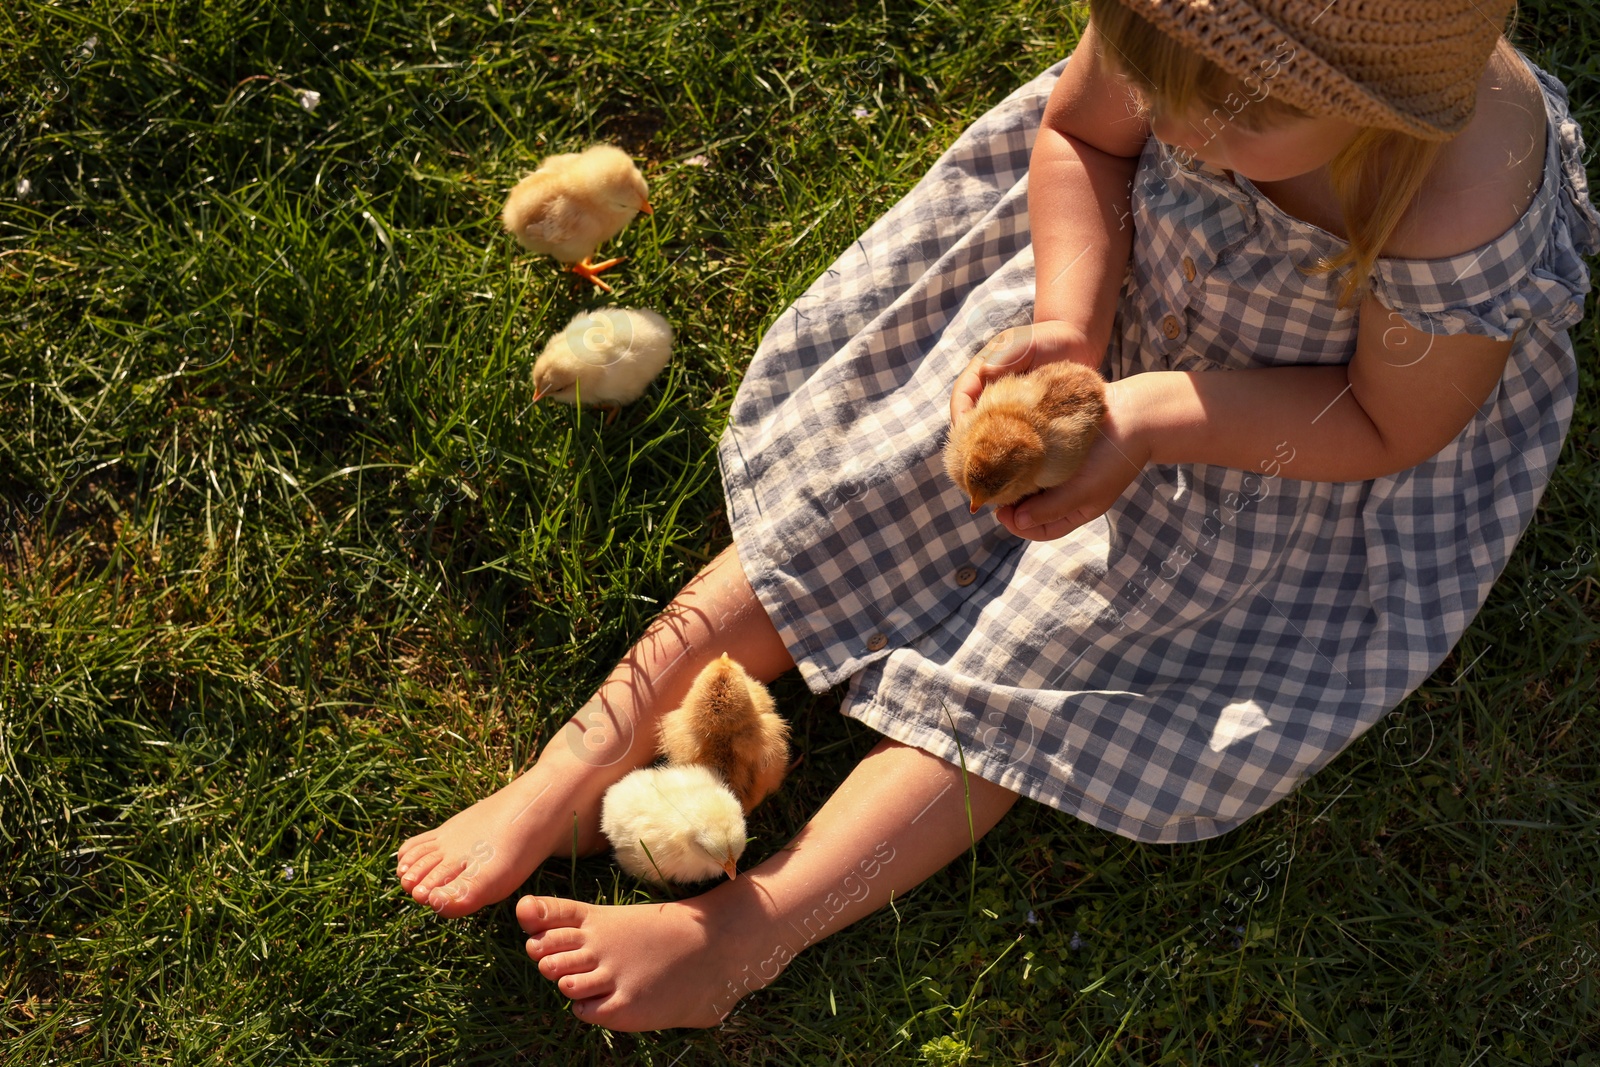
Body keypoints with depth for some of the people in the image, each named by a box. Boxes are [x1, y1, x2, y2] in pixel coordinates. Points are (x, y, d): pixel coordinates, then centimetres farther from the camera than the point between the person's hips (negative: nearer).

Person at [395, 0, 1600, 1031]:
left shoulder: (1466, 219, -40)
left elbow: (1390, 428, -22)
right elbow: (1075, 134, -7)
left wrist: (1151, 422, -33)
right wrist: (1067, 324, -23)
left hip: (1292, 433, -3)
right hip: (1121, 287, 4)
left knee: (1045, 655, -11)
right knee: (855, 490, -4)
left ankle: (753, 930, -7)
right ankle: (575, 775, 0)